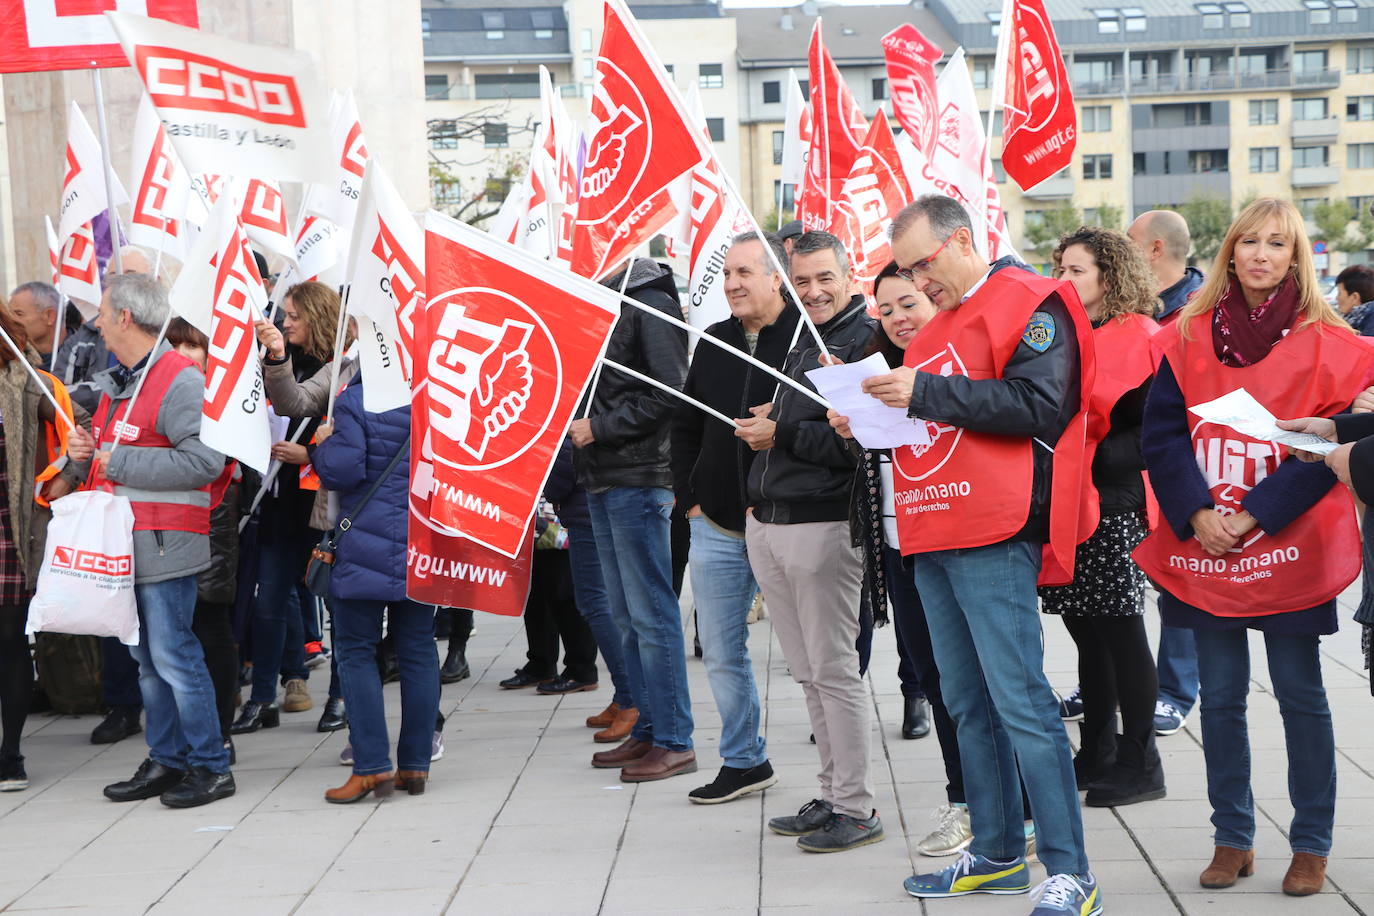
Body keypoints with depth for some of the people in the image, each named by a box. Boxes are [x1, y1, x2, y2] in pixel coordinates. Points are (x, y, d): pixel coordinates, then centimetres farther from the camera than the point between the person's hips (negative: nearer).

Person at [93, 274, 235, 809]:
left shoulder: (180, 380, -13)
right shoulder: (117, 381, 17)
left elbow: (204, 462, -23)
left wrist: (121, 463, -18)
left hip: (165, 544, -9)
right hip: (126, 543, 9)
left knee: (174, 657, -7)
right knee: (148, 661, 13)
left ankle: (211, 768, 2)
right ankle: (166, 762, 22)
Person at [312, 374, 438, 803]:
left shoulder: (354, 401, -10)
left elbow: (343, 470, -16)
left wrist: (321, 446, 3)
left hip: (367, 548, -4)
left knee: (356, 651, 2)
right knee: (418, 650, 9)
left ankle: (372, 765, -5)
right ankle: (415, 765, 11)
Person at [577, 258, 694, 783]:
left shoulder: (649, 304, -10)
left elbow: (668, 393, -18)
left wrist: (600, 428, -16)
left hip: (638, 478, -9)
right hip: (603, 481, 9)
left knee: (651, 612, -6)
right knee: (626, 615, 12)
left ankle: (674, 741, 0)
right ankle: (648, 730, 19)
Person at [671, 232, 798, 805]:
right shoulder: (714, 342, 11)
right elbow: (685, 428, 19)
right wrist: (689, 497, 11)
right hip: (717, 527, 6)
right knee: (721, 650, 12)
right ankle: (743, 761, 27)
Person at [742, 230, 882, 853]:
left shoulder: (866, 340, -10)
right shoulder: (799, 340, 17)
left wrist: (782, 434, -15)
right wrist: (757, 497, 11)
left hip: (821, 526, -9)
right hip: (766, 524, 9)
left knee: (835, 670, -5)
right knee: (808, 673, 13)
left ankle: (857, 810, 2)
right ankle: (832, 795, 21)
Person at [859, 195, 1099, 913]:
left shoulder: (1029, 303, -5)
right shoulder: (938, 324, 22)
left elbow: (1038, 405, -17)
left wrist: (926, 392, -17)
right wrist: (881, 407, 5)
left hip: (992, 536, -9)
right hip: (932, 532, 9)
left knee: (1019, 700, -11)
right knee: (968, 703, 11)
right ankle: (998, 855, 20)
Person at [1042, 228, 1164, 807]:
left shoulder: (1135, 335, -7)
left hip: (1113, 503, -8)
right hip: (1068, 499, 8)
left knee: (1119, 627, -3)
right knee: (1085, 626, 11)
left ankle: (1139, 764, 4)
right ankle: (1098, 753, 20)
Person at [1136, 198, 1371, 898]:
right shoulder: (1189, 337, 6)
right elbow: (1161, 432, 2)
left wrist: (1257, 516, -15)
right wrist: (1196, 513, -11)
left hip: (1288, 551, -2)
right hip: (1204, 549, 2)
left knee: (1301, 696, 4)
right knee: (1219, 696, 8)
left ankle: (1312, 844, 15)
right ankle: (1232, 839, 19)